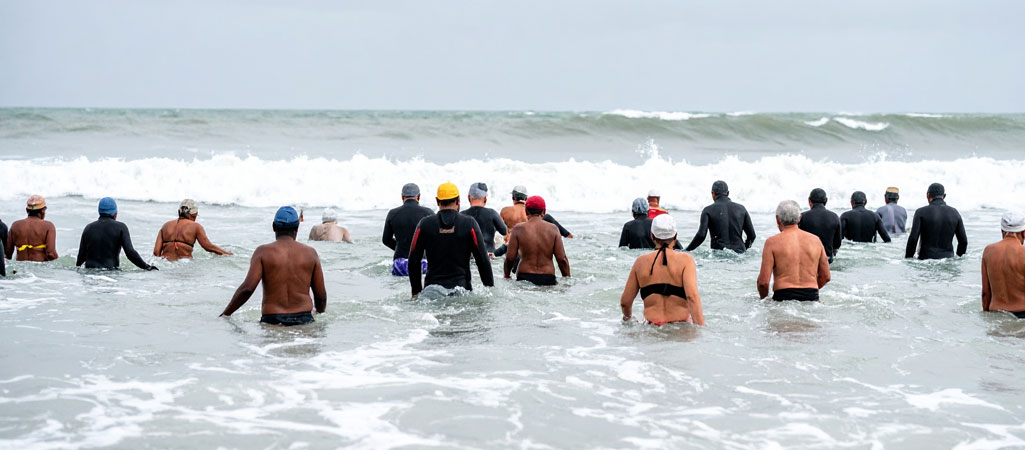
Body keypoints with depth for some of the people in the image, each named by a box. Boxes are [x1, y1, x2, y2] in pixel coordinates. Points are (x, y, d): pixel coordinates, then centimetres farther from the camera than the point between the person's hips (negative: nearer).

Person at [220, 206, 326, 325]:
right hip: (304, 319, 1)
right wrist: (319, 315, 29)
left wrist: (226, 314, 3)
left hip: (272, 320, -1)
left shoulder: (263, 252, 3)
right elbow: (321, 295, 9)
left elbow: (247, 288, -8)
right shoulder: (310, 253, 8)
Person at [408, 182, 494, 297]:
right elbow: (483, 260, 2)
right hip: (461, 287, -1)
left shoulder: (424, 224, 6)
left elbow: (413, 261, 9)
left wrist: (416, 292, 18)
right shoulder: (469, 224, 3)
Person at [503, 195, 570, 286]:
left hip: (524, 278, -1)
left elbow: (510, 258, 1)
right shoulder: (553, 229, 4)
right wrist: (567, 278, 12)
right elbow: (562, 259, 2)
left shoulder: (518, 229, 1)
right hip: (548, 279, 1)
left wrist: (506, 275, 18)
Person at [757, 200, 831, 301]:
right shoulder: (815, 240, 12)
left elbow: (763, 281, -4)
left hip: (783, 297, -3)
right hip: (812, 298, 3)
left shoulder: (772, 242, 1)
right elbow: (825, 277, 17)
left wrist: (763, 298, 15)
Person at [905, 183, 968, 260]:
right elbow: (963, 241, 11)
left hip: (926, 259, -3)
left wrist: (908, 259, 2)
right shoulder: (954, 213, 8)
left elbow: (913, 239, -9)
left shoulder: (921, 212, -2)